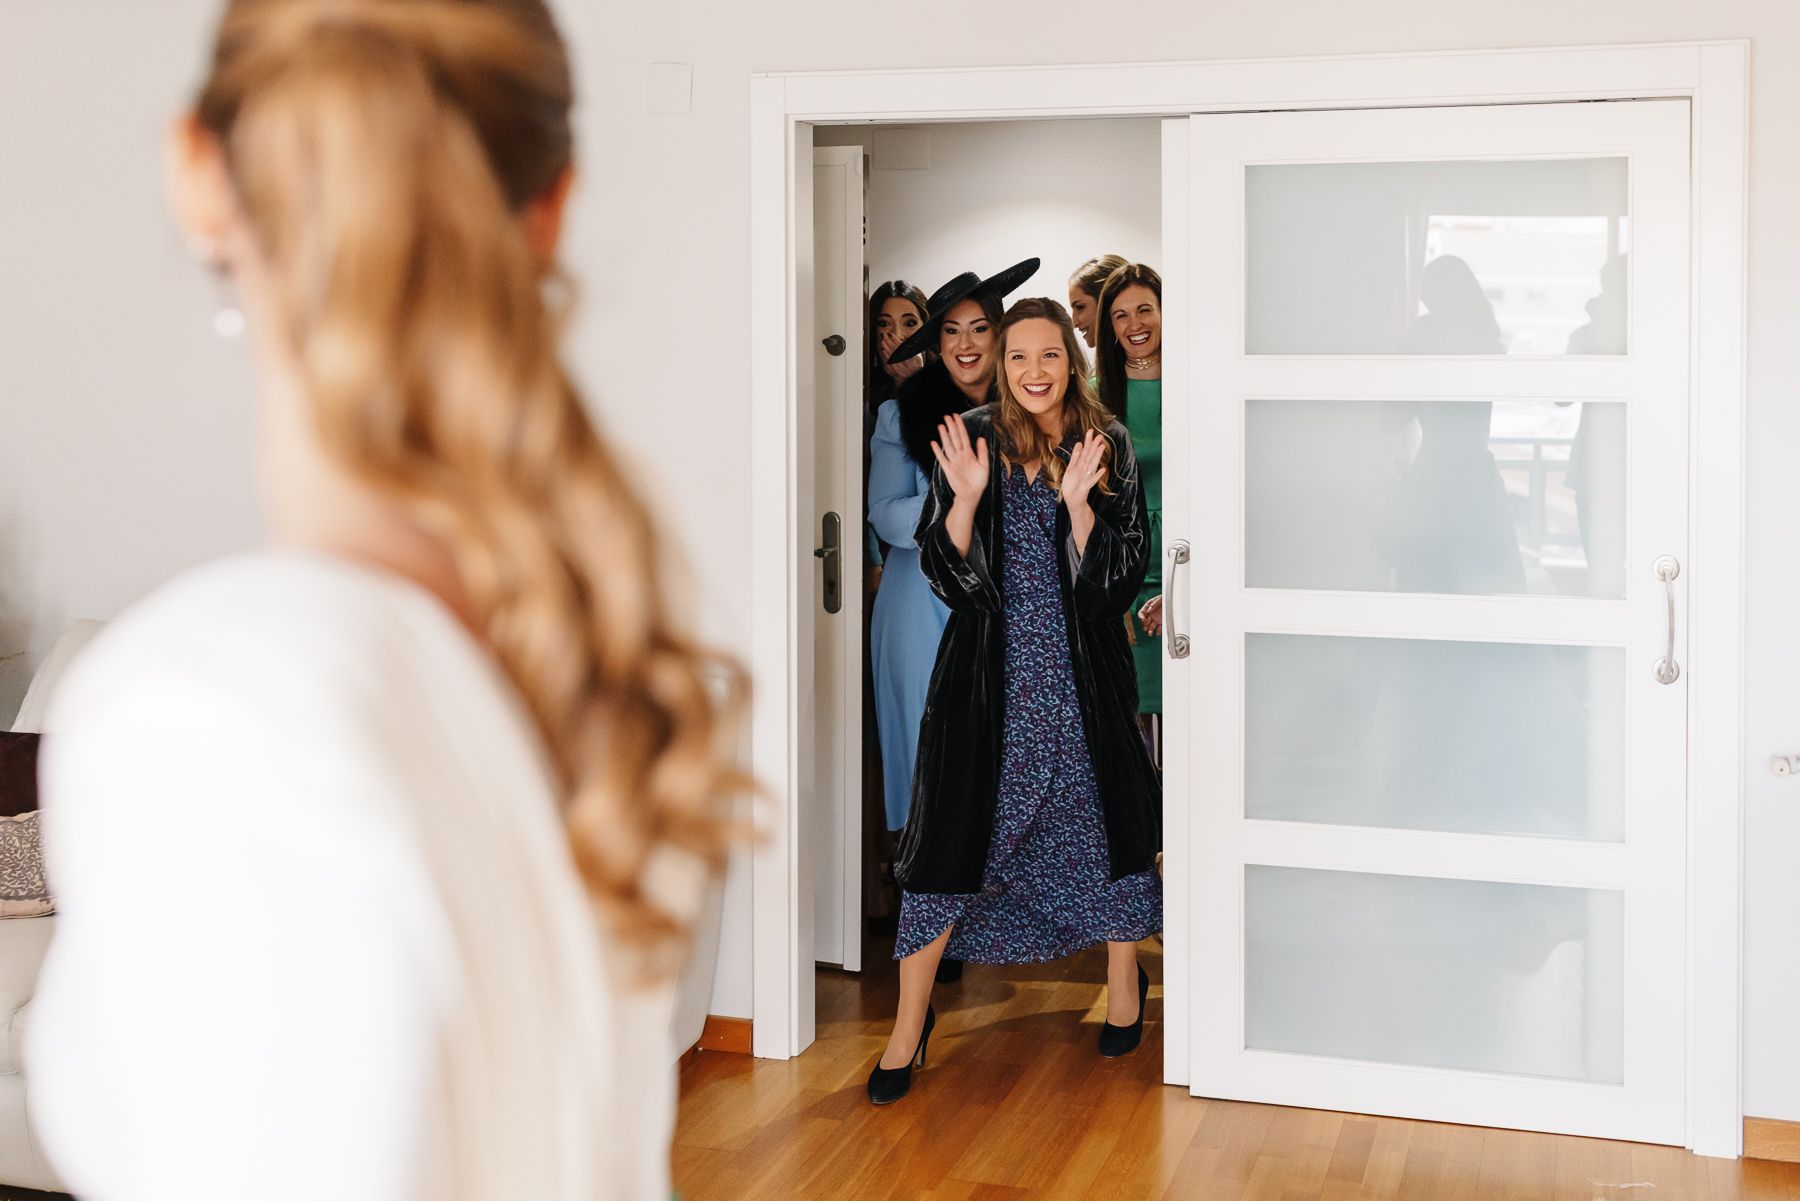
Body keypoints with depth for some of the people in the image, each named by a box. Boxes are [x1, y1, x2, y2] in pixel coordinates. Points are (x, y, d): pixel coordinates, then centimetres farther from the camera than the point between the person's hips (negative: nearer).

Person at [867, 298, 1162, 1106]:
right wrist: (968, 496, -17)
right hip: (988, 668, 0)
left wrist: (1077, 501, -19)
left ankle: (1124, 978, 35)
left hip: (1080, 670, 0)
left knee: (1099, 815, 10)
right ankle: (910, 1023, 8)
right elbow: (944, 569, -1)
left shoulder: (1107, 448, 0)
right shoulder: (972, 440, 1)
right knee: (951, 829, -2)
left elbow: (1120, 574, -5)